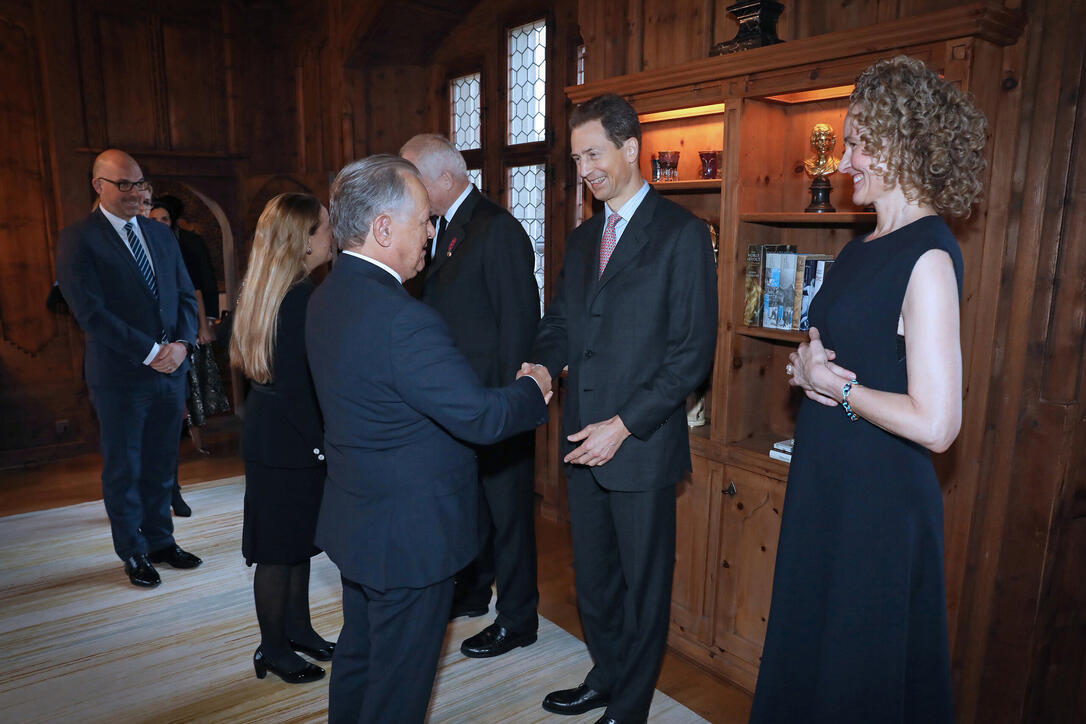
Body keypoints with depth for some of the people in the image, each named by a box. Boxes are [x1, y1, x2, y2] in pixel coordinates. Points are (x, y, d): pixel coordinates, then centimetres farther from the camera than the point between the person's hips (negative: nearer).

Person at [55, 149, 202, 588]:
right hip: (119, 376, -5)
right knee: (124, 470, 9)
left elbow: (185, 295, 10)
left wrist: (181, 343, -7)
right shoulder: (77, 239, -6)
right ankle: (133, 553, 24)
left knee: (161, 466, 14)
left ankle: (160, 540, 30)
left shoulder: (160, 235, 11)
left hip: (170, 370, 5)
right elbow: (90, 311, -14)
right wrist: (150, 352, -17)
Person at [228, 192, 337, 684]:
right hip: (288, 443, -10)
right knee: (280, 550, 6)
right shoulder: (299, 299, -23)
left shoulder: (267, 290, 7)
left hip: (272, 435, 10)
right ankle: (274, 650, 24)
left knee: (298, 540, 20)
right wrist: (321, 444, -15)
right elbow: (295, 386, -24)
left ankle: (297, 630, 35)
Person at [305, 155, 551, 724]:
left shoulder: (327, 297, 0)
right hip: (410, 535, -9)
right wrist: (534, 387, -6)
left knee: (358, 653, 27)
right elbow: (481, 418, -26)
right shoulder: (403, 320, -30)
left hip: (355, 520, 9)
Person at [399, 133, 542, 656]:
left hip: (495, 399, -8)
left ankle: (517, 620, 24)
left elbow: (519, 323, -19)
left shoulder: (498, 230, -17)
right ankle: (471, 592, 43)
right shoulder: (441, 227, 10)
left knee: (506, 509, 6)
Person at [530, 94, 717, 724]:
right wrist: (542, 365, -7)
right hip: (583, 440, 6)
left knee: (643, 583, 11)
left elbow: (694, 351, -13)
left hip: (642, 443, -6)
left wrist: (624, 425, -17)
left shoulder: (682, 233, -9)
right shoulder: (583, 237, 13)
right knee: (593, 575, 19)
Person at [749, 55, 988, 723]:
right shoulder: (865, 248, 8)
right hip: (827, 487, 9)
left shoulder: (928, 256, -20)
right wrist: (807, 366, -4)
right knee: (807, 648, 24)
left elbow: (935, 424, -26)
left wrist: (838, 387, -14)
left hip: (879, 499, -9)